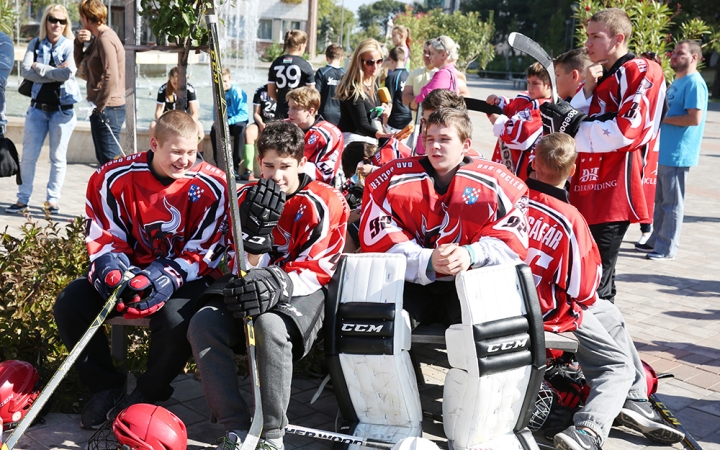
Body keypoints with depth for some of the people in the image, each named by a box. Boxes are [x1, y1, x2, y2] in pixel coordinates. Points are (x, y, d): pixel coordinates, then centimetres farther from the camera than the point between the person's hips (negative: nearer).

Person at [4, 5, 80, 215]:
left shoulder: (70, 46, -1)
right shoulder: (35, 44, 6)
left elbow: (68, 73, -18)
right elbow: (26, 71, -8)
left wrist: (39, 68, -10)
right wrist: (55, 72, -15)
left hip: (62, 109, -2)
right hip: (38, 107, 2)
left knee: (58, 157, 4)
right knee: (28, 155, 3)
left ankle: (52, 200, 12)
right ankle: (23, 199, 10)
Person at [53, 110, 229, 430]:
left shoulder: (212, 186, -15)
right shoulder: (115, 178, -8)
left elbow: (205, 251, -13)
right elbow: (104, 238, -2)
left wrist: (166, 278, -28)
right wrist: (112, 270, -23)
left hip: (188, 274, -3)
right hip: (133, 267, 3)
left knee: (176, 318, -34)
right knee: (69, 305, -14)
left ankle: (147, 394, -3)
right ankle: (106, 387, 6)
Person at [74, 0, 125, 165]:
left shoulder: (105, 39, -16)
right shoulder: (97, 39, 14)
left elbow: (111, 79, -24)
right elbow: (79, 63, 21)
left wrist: (98, 107, -17)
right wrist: (79, 42, 4)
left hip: (107, 109, -10)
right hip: (102, 109, 10)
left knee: (110, 161, -8)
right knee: (104, 160, 16)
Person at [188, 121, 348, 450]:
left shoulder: (324, 203, -7)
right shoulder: (248, 197, 6)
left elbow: (314, 271, -11)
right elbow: (248, 268, 0)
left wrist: (278, 285, -32)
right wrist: (256, 225, -20)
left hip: (300, 292, -4)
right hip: (251, 285, 5)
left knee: (269, 325, -38)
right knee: (202, 324, -23)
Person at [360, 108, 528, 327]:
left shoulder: (496, 183, -1)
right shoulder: (393, 179, -2)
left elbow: (512, 241, -6)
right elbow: (381, 243, -8)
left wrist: (471, 254, -27)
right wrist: (427, 260, -25)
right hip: (412, 284, 0)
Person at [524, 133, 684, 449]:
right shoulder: (569, 219, -26)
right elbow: (583, 290, -18)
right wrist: (588, 298, 5)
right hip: (549, 313, -7)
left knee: (609, 314, 28)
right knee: (619, 366, 10)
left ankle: (635, 401, 32)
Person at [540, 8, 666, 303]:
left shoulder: (642, 72, -6)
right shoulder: (600, 77, 20)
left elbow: (625, 132, -18)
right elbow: (575, 125, 12)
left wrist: (574, 124, -11)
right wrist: (587, 90, -1)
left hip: (614, 190, -8)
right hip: (587, 189, 8)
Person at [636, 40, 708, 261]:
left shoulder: (694, 83, -13)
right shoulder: (677, 82, 16)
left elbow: (695, 118, -22)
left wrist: (662, 118, -16)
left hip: (677, 154, -10)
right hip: (663, 151, 10)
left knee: (672, 203, -2)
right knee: (660, 200, 17)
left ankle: (667, 248, 6)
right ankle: (656, 240, 27)